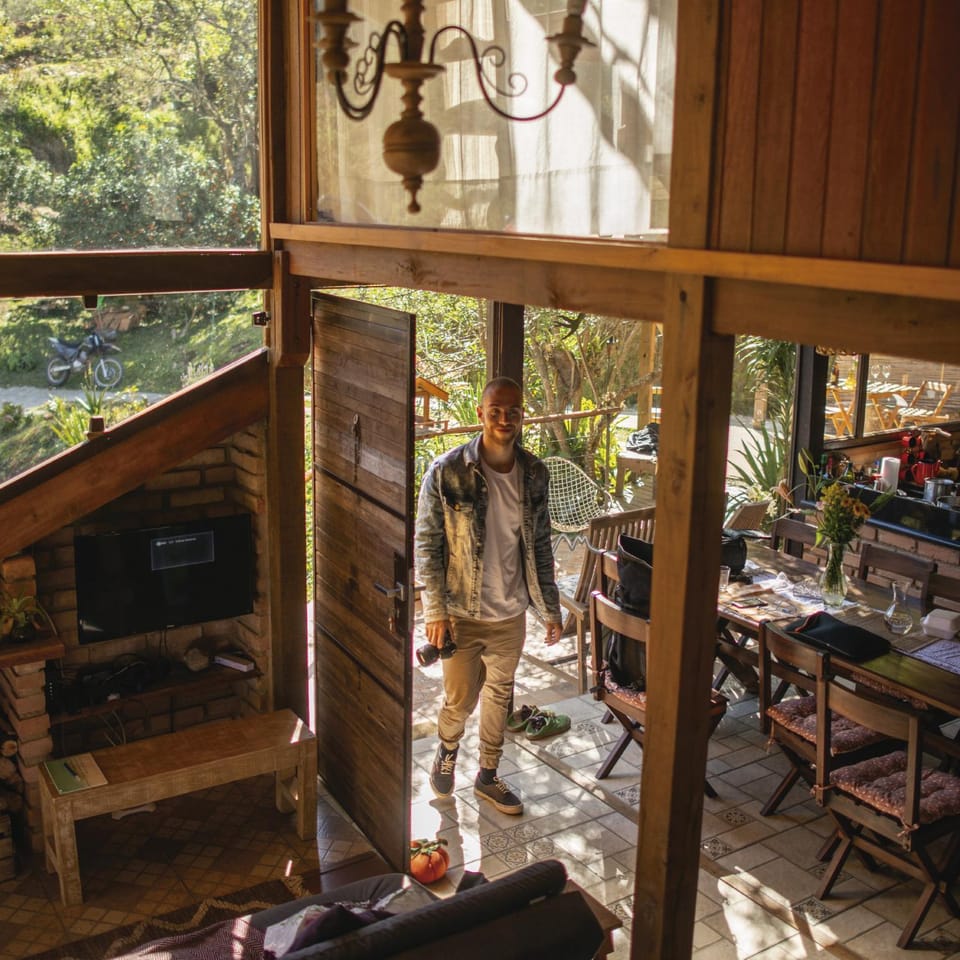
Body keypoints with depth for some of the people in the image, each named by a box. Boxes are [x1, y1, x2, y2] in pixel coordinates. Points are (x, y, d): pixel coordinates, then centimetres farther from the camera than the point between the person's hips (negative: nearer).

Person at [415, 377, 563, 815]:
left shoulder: (534, 472, -3)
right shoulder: (447, 471, -16)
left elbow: (540, 544, 7)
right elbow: (427, 544, -11)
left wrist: (551, 606, 8)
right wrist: (435, 610, -15)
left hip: (511, 613, 4)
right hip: (462, 613, -4)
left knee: (499, 696, 16)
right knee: (459, 699, 7)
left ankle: (487, 776, 36)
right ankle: (447, 747, 40)